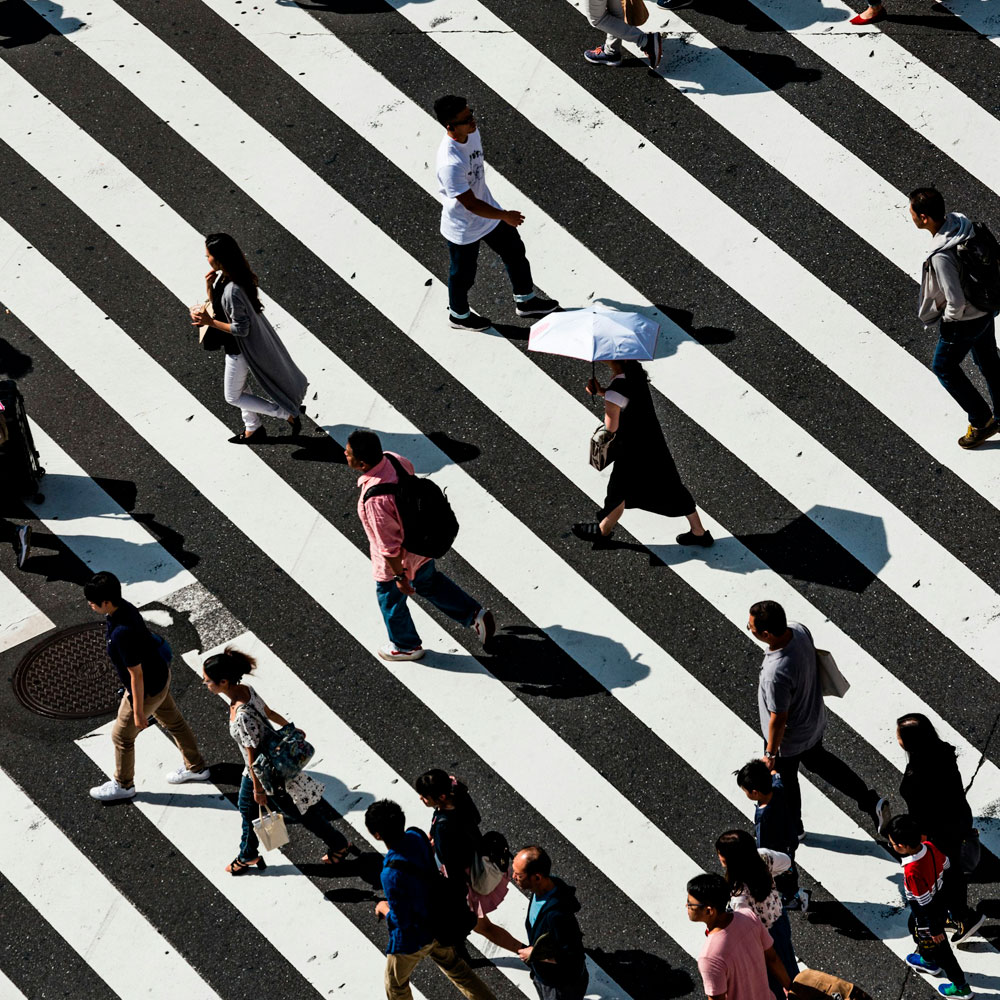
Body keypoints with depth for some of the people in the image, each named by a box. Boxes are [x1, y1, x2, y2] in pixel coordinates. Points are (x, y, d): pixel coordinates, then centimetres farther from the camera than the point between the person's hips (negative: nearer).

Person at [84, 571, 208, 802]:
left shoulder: (122, 634, -39)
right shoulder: (124, 607, -12)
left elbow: (136, 676, -29)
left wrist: (138, 711, -17)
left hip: (147, 689, -9)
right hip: (160, 674, 9)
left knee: (121, 736, 14)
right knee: (173, 721, 27)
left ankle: (123, 785, 37)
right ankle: (197, 767, 46)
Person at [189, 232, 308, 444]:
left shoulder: (232, 290, -35)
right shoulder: (222, 276, -6)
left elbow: (240, 329, -29)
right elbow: (218, 307, 6)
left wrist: (210, 322, -24)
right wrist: (209, 287, -11)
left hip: (241, 349, -9)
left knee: (233, 397, 11)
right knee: (234, 387, 26)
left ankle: (288, 414, 14)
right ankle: (253, 429, 42)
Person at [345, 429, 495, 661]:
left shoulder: (375, 499, -43)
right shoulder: (392, 459, -19)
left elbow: (389, 544, -32)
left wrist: (399, 576, -17)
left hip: (398, 559, -7)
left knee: (391, 601, 23)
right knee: (430, 583, 34)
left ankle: (406, 646, 49)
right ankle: (475, 615, 40)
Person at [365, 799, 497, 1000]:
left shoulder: (392, 875, -40)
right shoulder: (416, 836, -18)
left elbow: (401, 920, -29)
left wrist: (383, 908, -8)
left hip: (412, 938, -7)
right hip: (436, 923, 7)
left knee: (396, 984, 23)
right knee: (452, 964, 30)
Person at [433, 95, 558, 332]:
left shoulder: (472, 132, -14)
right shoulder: (450, 163, -42)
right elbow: (471, 205, -33)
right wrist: (505, 216, -20)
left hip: (487, 211, 8)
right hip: (463, 229, -8)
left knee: (515, 252, 22)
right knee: (463, 275, 18)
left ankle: (525, 301, 46)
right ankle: (459, 315, 47)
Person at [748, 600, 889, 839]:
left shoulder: (776, 674, -44)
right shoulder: (798, 629, -22)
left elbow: (778, 720, -29)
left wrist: (770, 753, -12)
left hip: (789, 739, -7)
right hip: (815, 719, 7)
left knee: (784, 779, 23)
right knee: (818, 760, 34)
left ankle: (791, 829, 51)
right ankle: (871, 801, 38)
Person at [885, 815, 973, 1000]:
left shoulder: (912, 871, -40)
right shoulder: (929, 846, -21)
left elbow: (926, 903, -30)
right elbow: (946, 865, 0)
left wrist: (935, 930, -17)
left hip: (928, 917, -8)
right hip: (940, 901, 8)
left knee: (938, 948, 16)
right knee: (915, 929, 33)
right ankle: (929, 961, 60)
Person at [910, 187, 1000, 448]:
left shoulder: (941, 257, -37)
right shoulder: (960, 221, -12)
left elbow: (956, 302, -32)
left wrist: (949, 319, -10)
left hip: (964, 320, -8)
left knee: (944, 367, 16)